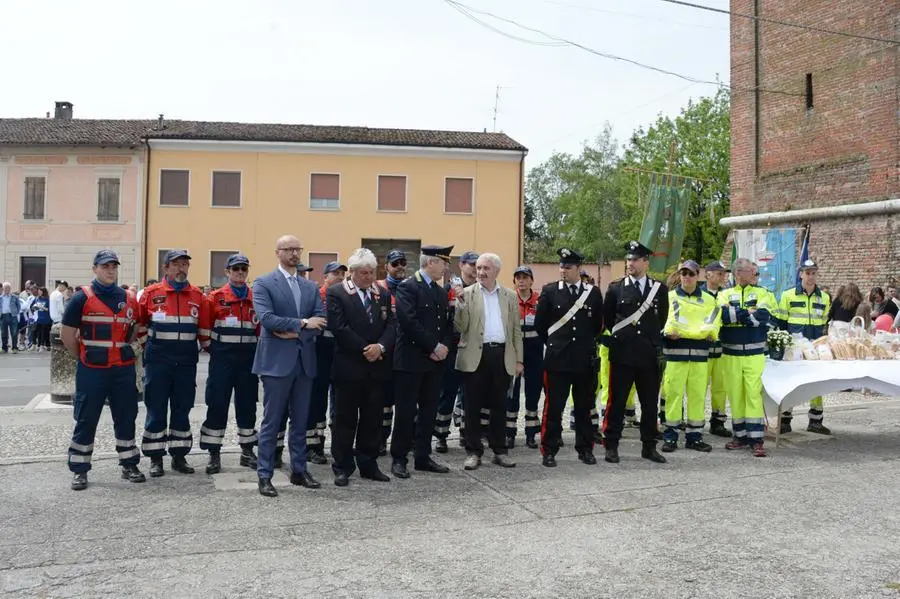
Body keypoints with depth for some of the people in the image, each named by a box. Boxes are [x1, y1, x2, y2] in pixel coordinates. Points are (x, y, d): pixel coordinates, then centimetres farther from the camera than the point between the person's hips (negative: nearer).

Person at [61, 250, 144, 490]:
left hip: (124, 370, 4)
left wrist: (120, 350, 12)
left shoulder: (129, 300, 8)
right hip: (92, 371, -4)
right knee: (86, 420, 3)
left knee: (126, 418, 9)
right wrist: (84, 356, 4)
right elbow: (66, 334, -2)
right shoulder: (82, 298, -4)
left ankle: (129, 465, 20)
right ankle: (79, 470, 13)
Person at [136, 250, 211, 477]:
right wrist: (148, 347, 9)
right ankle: (155, 458, 11)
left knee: (182, 409, 8)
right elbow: (140, 324, 8)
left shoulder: (198, 296, 5)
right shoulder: (151, 293, -1)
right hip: (158, 361, -2)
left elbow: (204, 328, 10)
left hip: (186, 362, 2)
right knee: (156, 410, 2)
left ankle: (179, 456, 17)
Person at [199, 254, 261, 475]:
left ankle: (247, 452, 20)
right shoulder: (216, 297, 0)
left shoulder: (256, 298, 7)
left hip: (248, 357, 2)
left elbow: (261, 329, 10)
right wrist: (211, 347, -3)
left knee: (247, 405, 9)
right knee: (217, 405, -1)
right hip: (222, 358, -2)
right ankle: (214, 454, 6)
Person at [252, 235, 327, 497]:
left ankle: (299, 470, 22)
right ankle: (265, 476, 8)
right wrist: (302, 323, -17)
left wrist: (295, 333, -11)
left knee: (300, 421, 12)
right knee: (271, 422, 1)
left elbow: (321, 321, 3)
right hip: (277, 360, -5)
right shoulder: (263, 284, -3)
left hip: (305, 360, 5)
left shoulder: (310, 286, 13)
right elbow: (266, 318, -16)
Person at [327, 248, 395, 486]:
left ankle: (368, 464, 20)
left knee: (372, 419, 10)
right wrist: (365, 350, -14)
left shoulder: (383, 295, 13)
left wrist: (380, 346, -14)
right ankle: (342, 467, 13)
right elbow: (339, 328, -13)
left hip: (377, 367, 5)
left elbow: (391, 326, 5)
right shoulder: (336, 293, -3)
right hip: (349, 367, -4)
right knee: (345, 419, 4)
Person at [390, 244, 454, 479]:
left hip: (435, 361, 7)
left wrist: (444, 346, -4)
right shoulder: (407, 288, -8)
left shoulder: (441, 292, 17)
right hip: (411, 360, -7)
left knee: (428, 410, 10)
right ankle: (399, 458, 8)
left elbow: (447, 323, 15)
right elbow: (409, 322, -18)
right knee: (406, 411, -1)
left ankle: (423, 457, 19)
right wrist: (434, 346, -16)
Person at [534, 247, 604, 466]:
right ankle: (549, 451, 7)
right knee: (553, 407, 0)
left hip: (585, 360, 2)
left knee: (584, 407, 11)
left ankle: (585, 449, 22)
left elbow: (598, 325, 16)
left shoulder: (593, 293, 5)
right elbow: (540, 324, 7)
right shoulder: (549, 291, 1)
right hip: (557, 359, -2)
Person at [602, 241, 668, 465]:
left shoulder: (659, 289, 7)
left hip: (649, 355, 2)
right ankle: (611, 445, 10)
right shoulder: (616, 288, 3)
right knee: (616, 402, 2)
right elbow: (607, 319, 11)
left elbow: (662, 319, 16)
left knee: (650, 403, 8)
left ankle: (649, 446, 19)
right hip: (622, 354, -2)